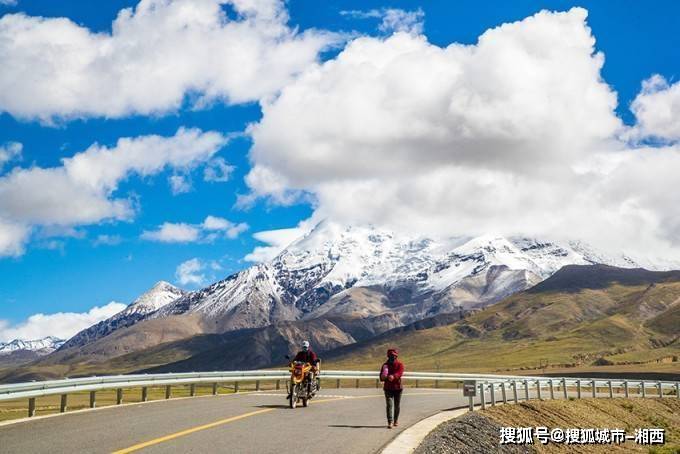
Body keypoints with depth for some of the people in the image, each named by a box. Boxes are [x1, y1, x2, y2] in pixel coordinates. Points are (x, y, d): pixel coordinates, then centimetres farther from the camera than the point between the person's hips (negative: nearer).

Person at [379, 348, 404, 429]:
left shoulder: (400, 364, -2)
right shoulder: (385, 365, 6)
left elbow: (400, 373, -22)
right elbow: (381, 377, 3)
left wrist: (393, 376, -42)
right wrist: (383, 377, -22)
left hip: (397, 387, -1)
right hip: (388, 388, 1)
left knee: (397, 405, 11)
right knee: (389, 405, -12)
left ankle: (396, 420, 30)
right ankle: (390, 422, -16)